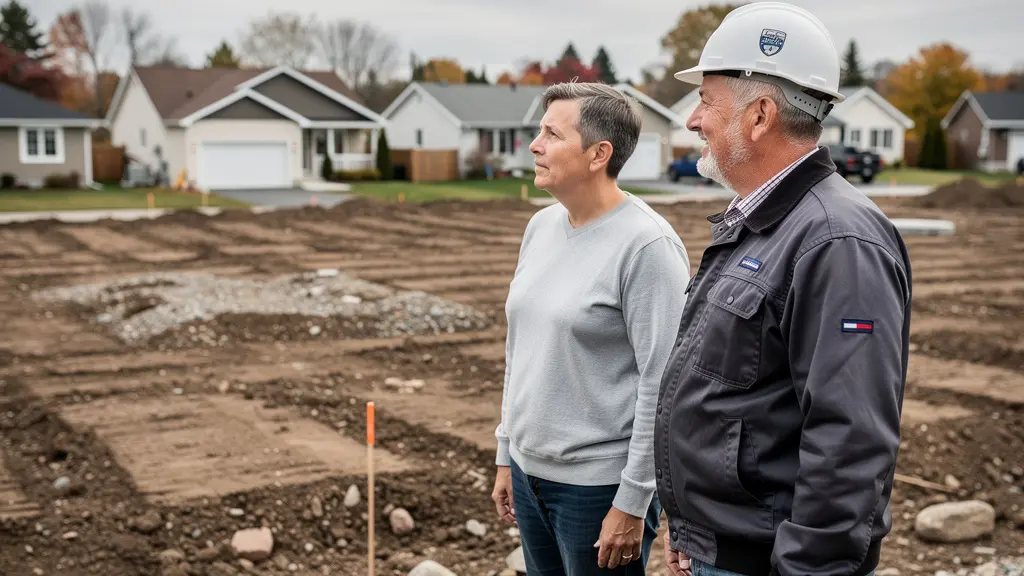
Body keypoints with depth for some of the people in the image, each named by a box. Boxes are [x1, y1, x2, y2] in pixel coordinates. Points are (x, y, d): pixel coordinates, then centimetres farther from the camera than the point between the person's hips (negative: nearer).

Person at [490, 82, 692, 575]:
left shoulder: (647, 245, -17)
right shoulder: (541, 226, 7)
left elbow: (662, 384, -18)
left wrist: (632, 503, -17)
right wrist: (506, 453, 14)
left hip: (599, 484, -7)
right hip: (529, 472, 7)